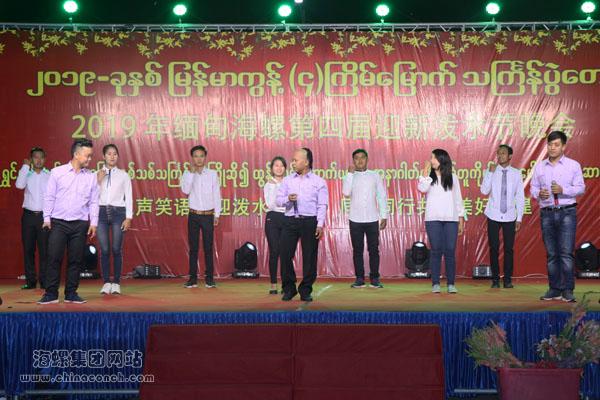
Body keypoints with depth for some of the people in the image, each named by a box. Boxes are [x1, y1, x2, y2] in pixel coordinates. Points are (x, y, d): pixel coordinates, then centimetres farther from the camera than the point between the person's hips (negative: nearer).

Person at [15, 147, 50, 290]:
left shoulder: (50, 175, 5)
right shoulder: (26, 174, 9)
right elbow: (19, 185, -12)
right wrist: (25, 166, -4)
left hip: (44, 215, -2)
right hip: (28, 215, 2)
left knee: (44, 249, -4)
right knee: (28, 249, 2)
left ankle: (44, 280, 0)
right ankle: (30, 280, 8)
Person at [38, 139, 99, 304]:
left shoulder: (91, 177, 8)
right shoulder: (57, 172, 2)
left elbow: (94, 202, 9)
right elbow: (49, 197, 4)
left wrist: (93, 223, 3)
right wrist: (47, 218, -1)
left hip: (80, 224, 2)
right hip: (58, 222, -2)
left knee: (76, 260, 3)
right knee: (54, 258, -4)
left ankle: (71, 294, 12)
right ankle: (51, 294, 2)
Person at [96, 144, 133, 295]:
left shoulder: (123, 175, 6)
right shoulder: (96, 174, 8)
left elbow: (128, 197, 4)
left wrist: (128, 217, -3)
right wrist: (98, 181, -10)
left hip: (118, 212, -1)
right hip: (101, 212, 1)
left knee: (116, 249, -2)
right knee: (104, 250, -1)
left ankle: (116, 283, 7)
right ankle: (106, 282, 8)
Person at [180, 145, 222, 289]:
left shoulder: (212, 174, 3)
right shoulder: (187, 174, 3)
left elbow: (216, 194, 4)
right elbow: (185, 190, -14)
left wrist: (217, 215, 2)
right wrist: (192, 172, -15)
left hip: (208, 216, -1)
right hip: (193, 216, 1)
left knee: (208, 248, 1)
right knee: (193, 248, 4)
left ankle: (209, 278, 8)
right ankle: (193, 278, 9)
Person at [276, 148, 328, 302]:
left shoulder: (319, 182, 5)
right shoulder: (287, 180, 13)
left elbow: (322, 205, 0)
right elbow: (279, 200, 10)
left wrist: (320, 225, -10)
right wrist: (287, 199, -12)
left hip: (310, 221, -2)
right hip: (290, 220, 2)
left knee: (310, 257, 1)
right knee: (285, 254, -3)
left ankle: (305, 290, 12)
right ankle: (289, 289, 11)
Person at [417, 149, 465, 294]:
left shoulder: (453, 178, 11)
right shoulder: (428, 177, 8)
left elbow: (458, 199, 12)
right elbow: (422, 189, -13)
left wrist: (461, 220, 8)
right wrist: (425, 171, -10)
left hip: (451, 219, 1)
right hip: (433, 219, -1)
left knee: (450, 251, -3)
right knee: (436, 251, -3)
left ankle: (451, 284, 2)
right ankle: (435, 283, 0)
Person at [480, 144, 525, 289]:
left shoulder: (516, 174, 3)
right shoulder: (491, 172, 1)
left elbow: (520, 197, 5)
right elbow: (484, 191, -12)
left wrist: (519, 218, 1)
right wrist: (491, 172, -17)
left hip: (510, 217, 0)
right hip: (494, 216, 0)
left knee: (509, 248, 1)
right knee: (494, 248, 2)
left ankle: (508, 279, 12)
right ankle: (495, 279, 11)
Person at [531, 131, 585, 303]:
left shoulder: (573, 165, 4)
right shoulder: (539, 167, 12)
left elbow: (580, 188, -1)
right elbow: (533, 188, 11)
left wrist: (563, 190, -16)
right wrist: (539, 194, -11)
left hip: (567, 212, -3)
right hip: (547, 213, 3)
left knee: (566, 252, -9)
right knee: (551, 254, 4)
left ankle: (567, 290, -6)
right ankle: (554, 289, 10)